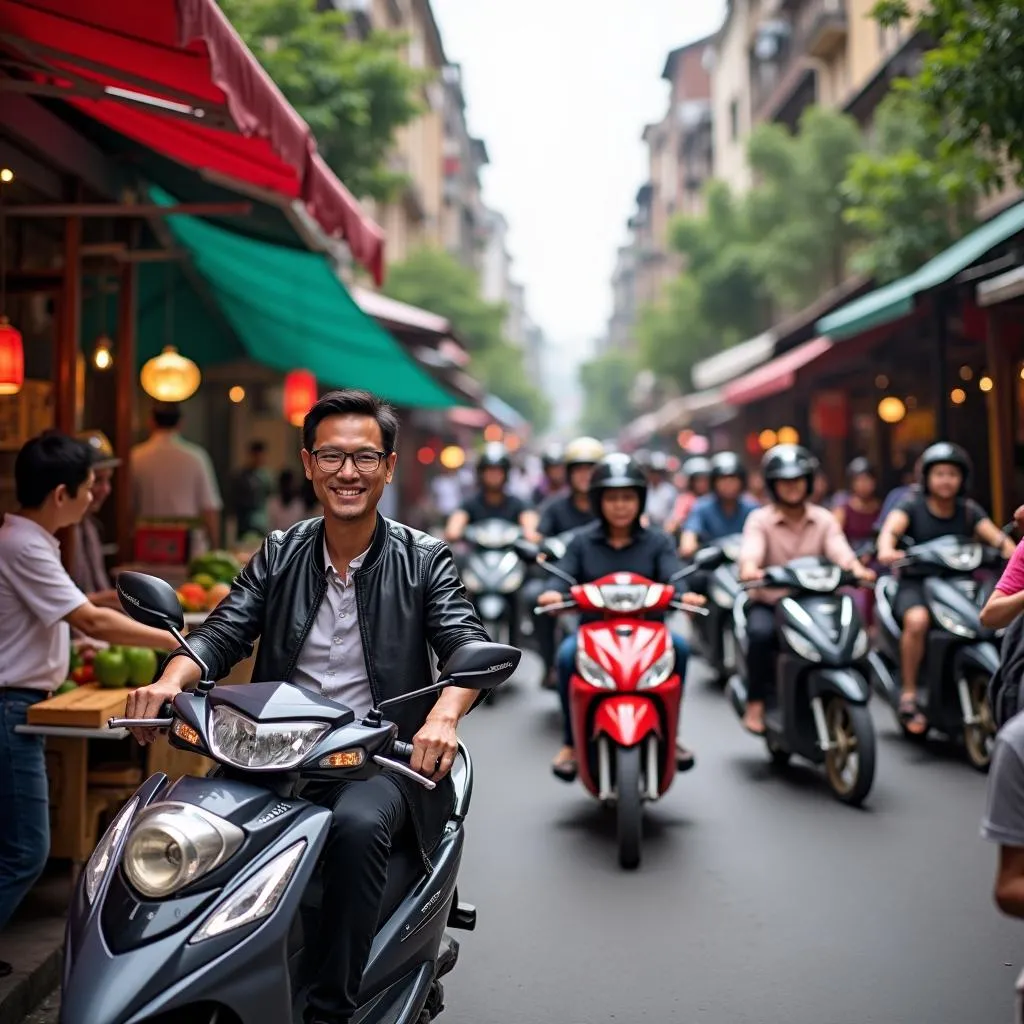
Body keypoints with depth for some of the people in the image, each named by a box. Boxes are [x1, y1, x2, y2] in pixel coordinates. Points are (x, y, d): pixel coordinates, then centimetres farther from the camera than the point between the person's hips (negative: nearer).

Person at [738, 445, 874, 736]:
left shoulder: (824, 519, 9)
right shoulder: (760, 519, 0)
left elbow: (840, 551, -8)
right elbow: (750, 551, -19)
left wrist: (857, 568, -32)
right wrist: (750, 569, -43)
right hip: (768, 602, -2)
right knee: (760, 632, -34)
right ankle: (755, 703, -18)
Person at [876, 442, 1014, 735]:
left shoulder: (968, 510, 11)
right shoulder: (912, 504, 2)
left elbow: (996, 537, -5)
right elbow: (891, 527, -18)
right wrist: (886, 550, -42)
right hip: (915, 582, -3)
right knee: (917, 620, -35)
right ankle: (909, 696, -22)